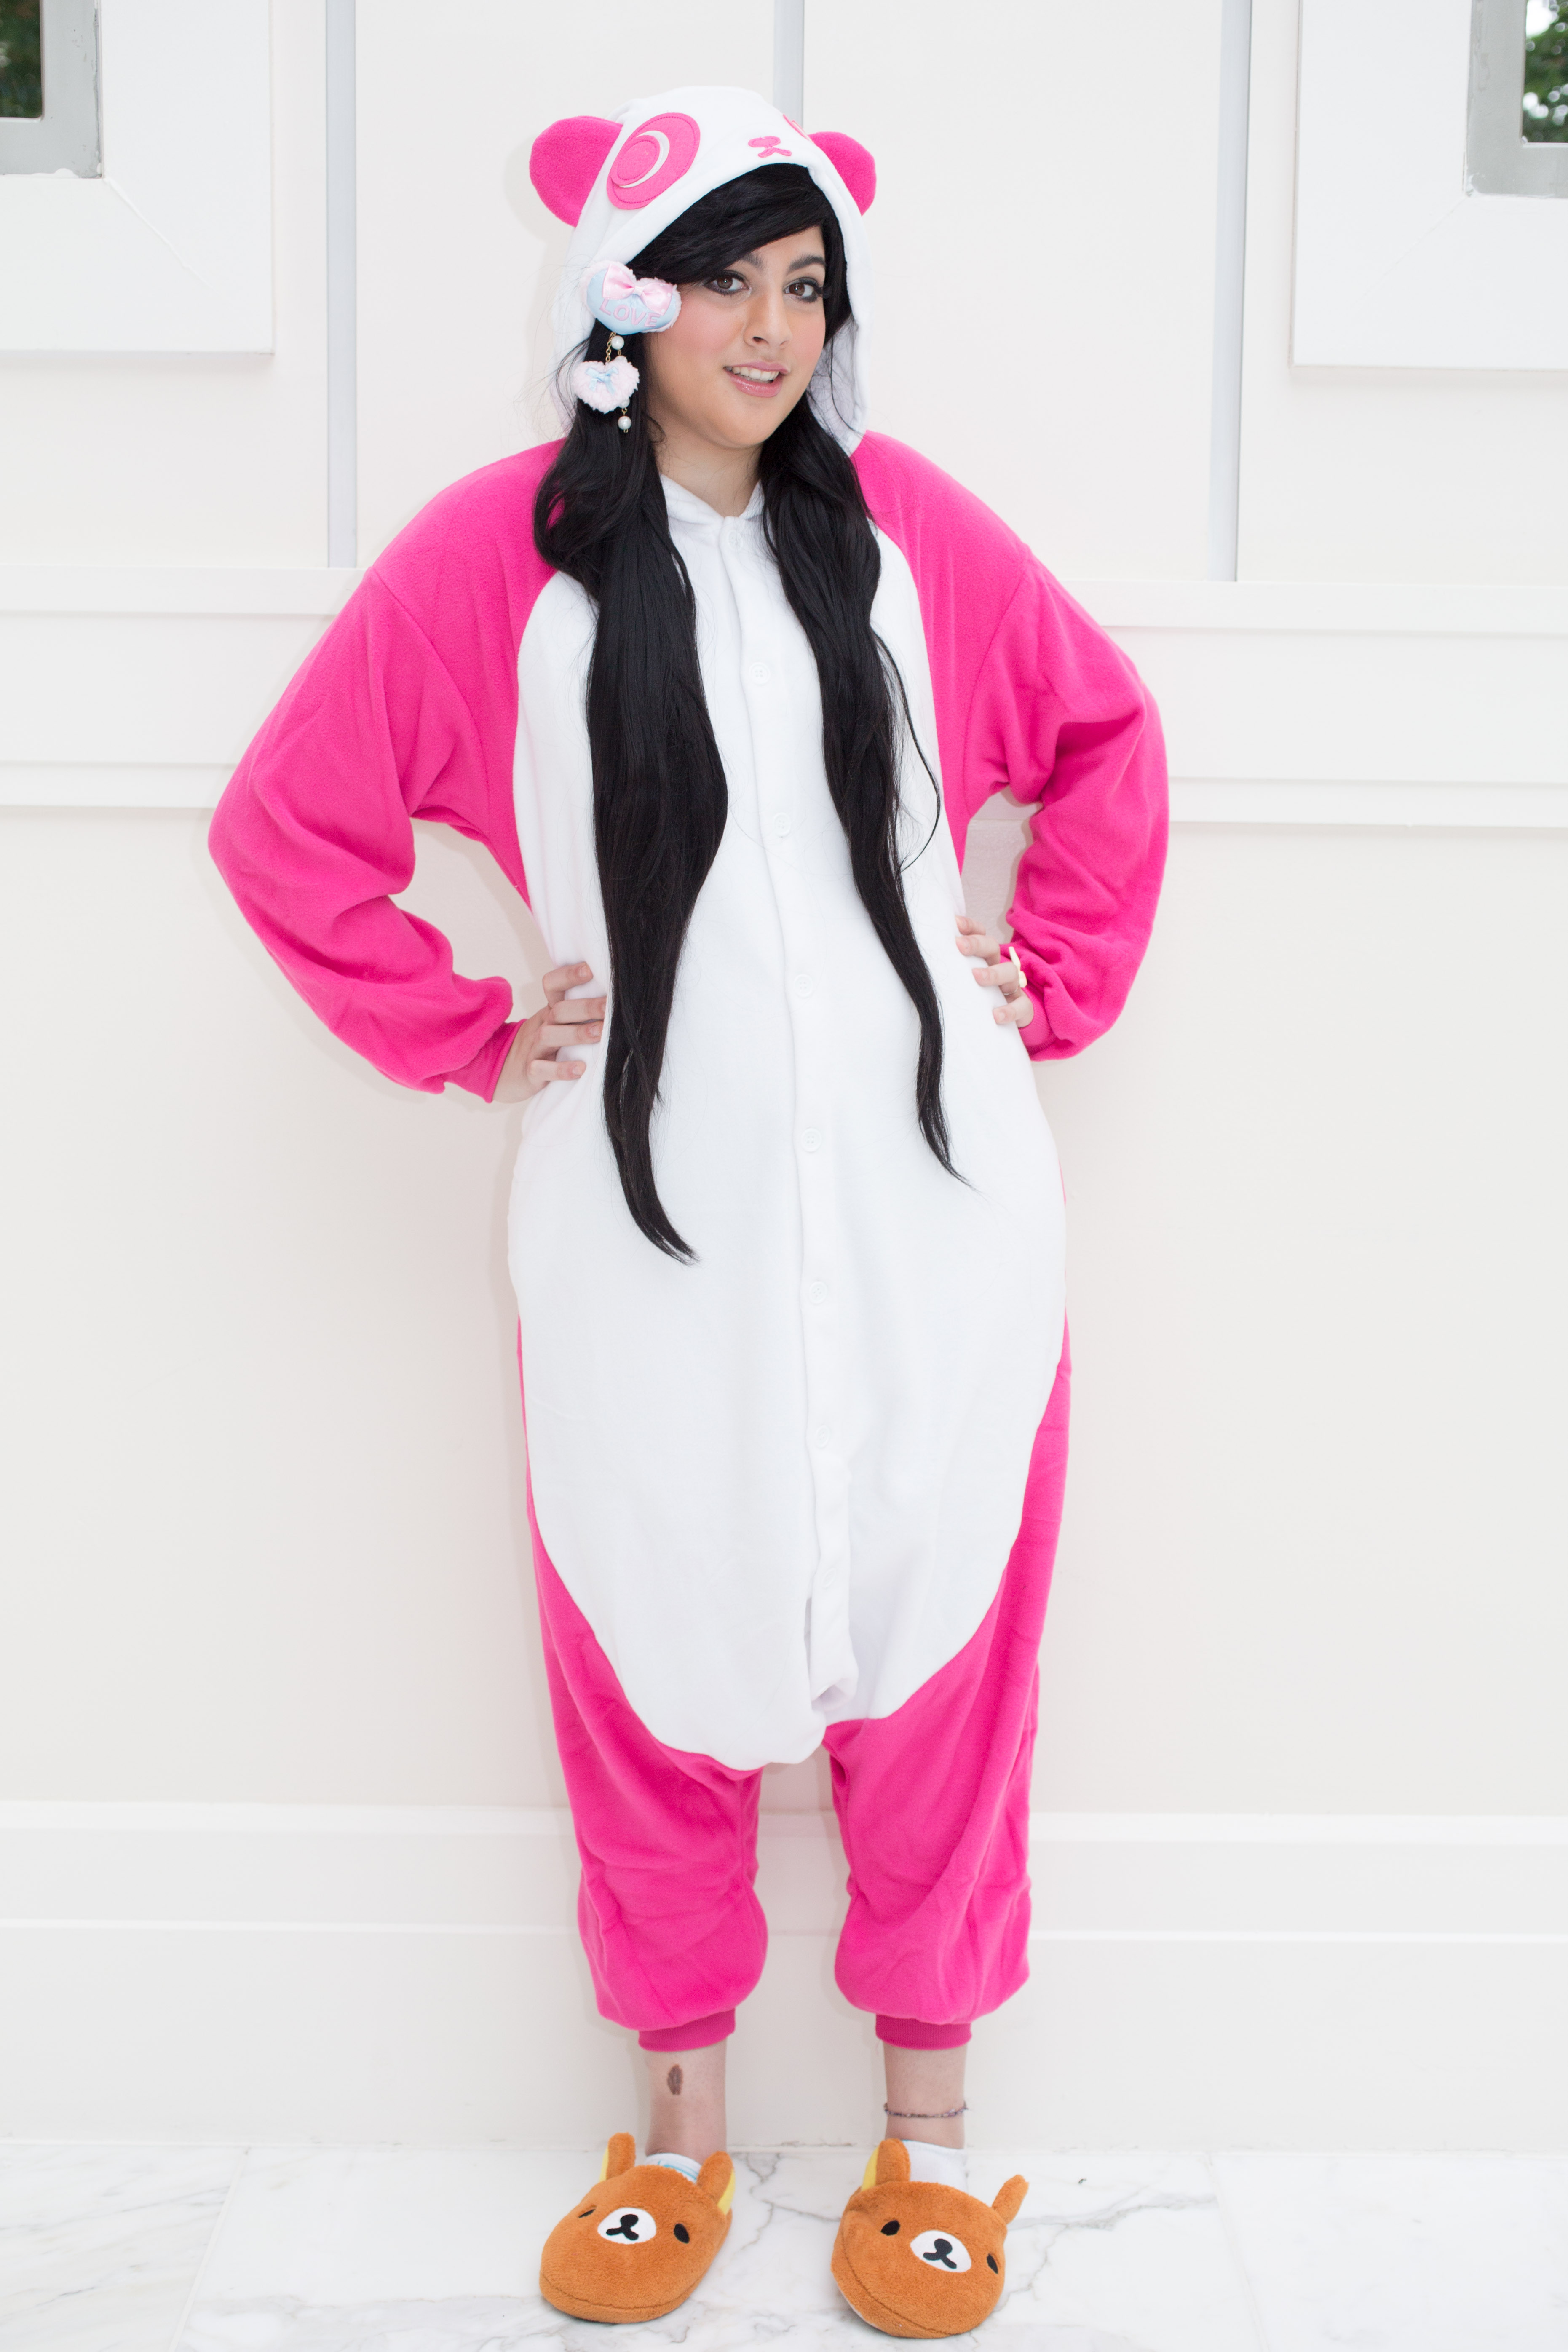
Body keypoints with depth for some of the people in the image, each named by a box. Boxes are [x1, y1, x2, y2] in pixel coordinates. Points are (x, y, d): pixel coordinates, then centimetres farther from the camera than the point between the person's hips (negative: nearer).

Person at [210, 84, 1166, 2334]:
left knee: (934, 1642, 10)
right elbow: (287, 824, 2)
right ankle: (682, 2103, 32)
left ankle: (931, 2110, 30)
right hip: (652, 1225, -1)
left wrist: (1053, 983, 9)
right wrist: (471, 1037, 0)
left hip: (928, 1201, 2)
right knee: (658, 1654, 10)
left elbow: (1109, 738, 17)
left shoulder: (904, 523, 4)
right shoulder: (502, 546, -3)